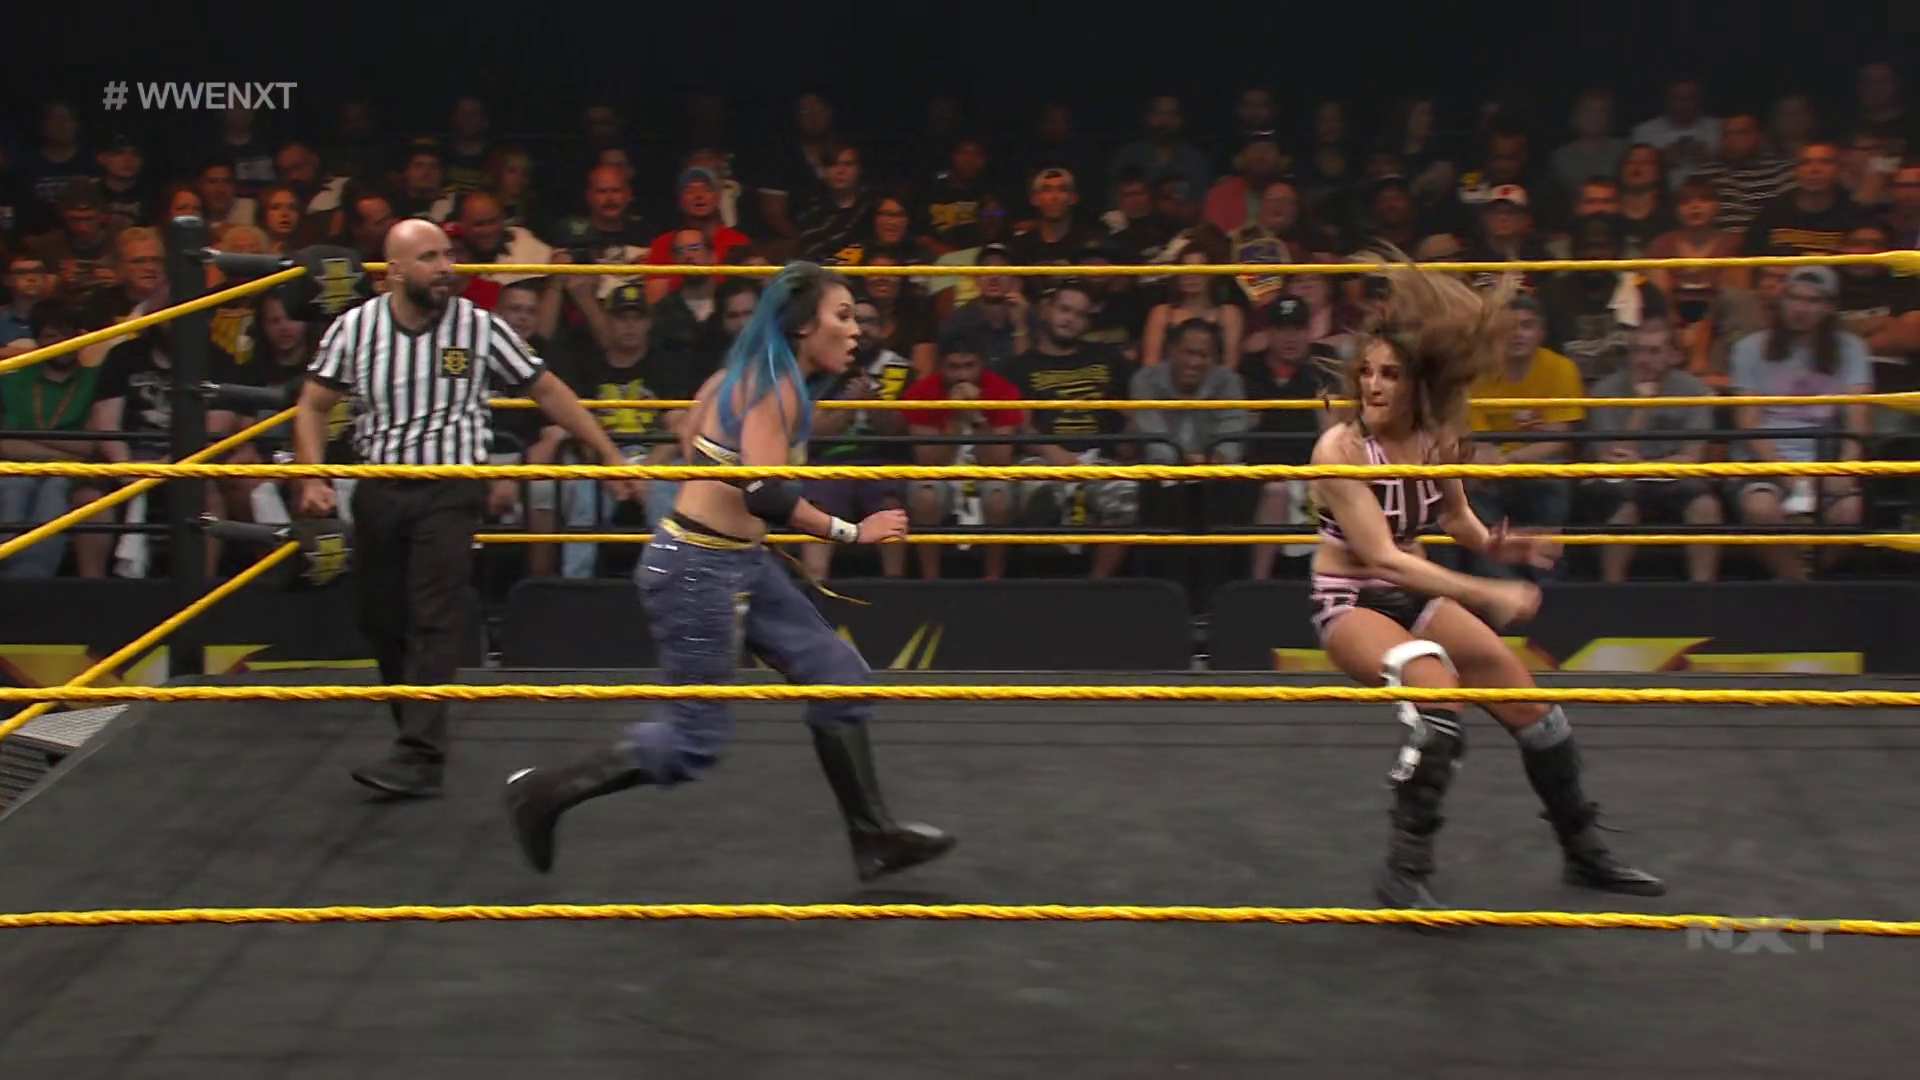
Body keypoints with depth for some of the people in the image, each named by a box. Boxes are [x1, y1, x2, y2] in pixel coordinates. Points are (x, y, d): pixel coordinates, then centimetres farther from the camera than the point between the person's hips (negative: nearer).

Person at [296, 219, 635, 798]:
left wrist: (609, 454, 1)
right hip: (378, 488, 3)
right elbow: (313, 407, 6)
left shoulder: (480, 328, -5)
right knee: (379, 620, 9)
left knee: (433, 621, -12)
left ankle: (420, 756, -15)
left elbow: (546, 389, 2)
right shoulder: (354, 328, -1)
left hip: (451, 490, -3)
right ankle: (416, 728, 29)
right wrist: (313, 478, -9)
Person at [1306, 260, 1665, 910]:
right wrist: (1487, 596, -33)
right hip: (1350, 604, -7)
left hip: (1415, 594, 7)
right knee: (1437, 691, -33)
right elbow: (1383, 558, -30)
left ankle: (1583, 852, 32)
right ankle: (1404, 870, -20)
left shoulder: (1437, 438, -5)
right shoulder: (1341, 448, -24)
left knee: (1528, 702, 9)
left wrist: (1493, 543, -10)